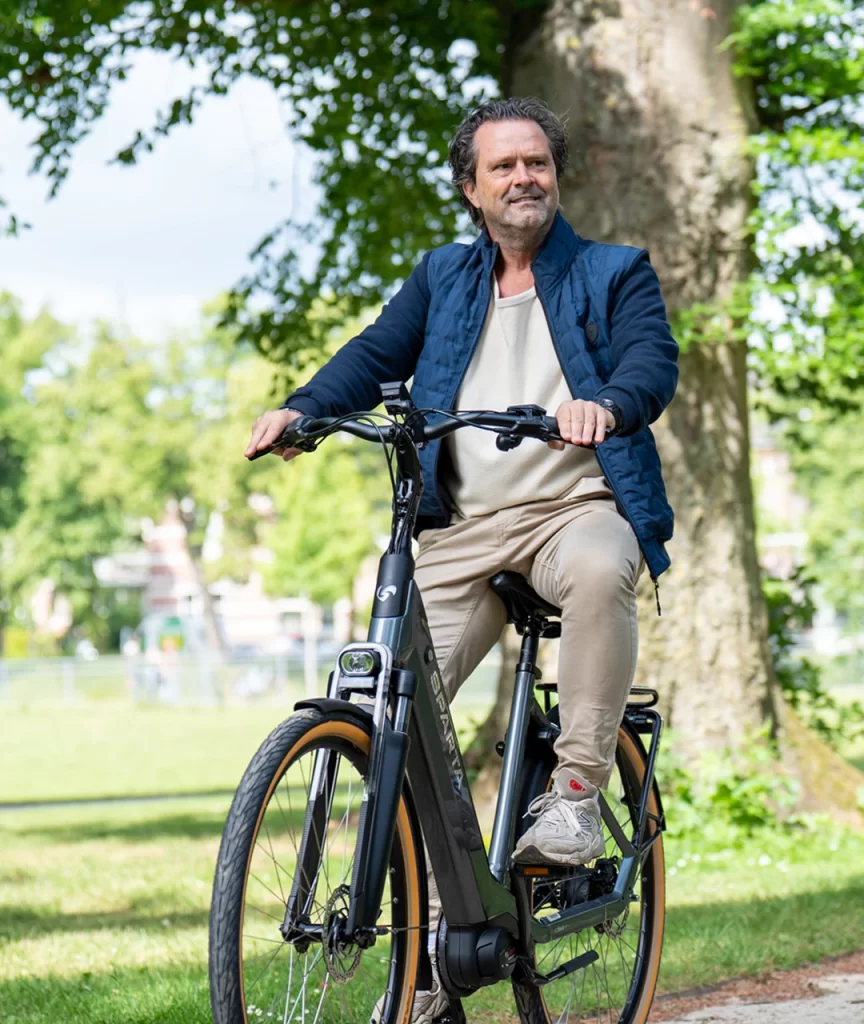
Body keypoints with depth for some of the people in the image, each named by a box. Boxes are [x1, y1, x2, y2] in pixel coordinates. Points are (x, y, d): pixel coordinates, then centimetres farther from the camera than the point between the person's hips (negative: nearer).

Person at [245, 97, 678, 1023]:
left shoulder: (614, 272, 11)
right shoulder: (441, 278, 20)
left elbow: (653, 359, -6)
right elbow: (378, 354, 8)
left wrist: (604, 404, -31)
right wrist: (300, 409, -13)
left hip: (575, 505, -3)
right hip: (461, 529, 3)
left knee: (599, 570, -40)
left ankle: (576, 796, -27)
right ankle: (433, 929, 0)